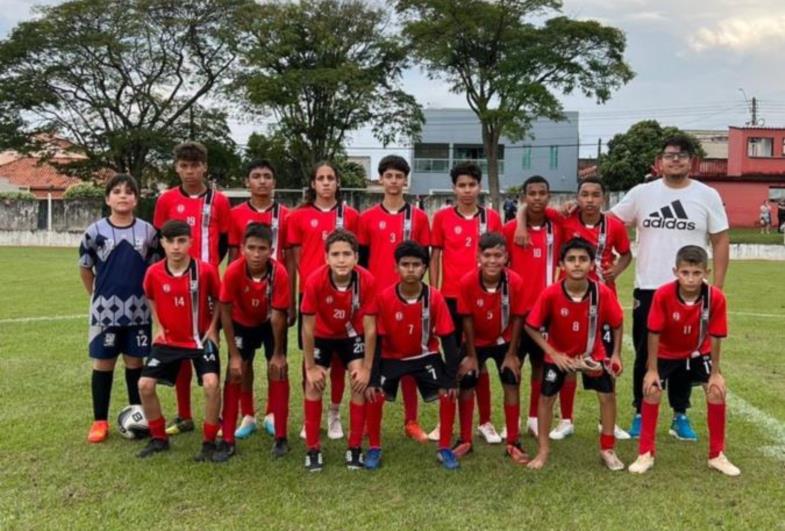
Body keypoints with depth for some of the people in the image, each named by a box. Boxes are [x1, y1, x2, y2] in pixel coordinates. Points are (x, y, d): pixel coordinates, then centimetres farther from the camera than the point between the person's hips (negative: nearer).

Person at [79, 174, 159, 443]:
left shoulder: (147, 231, 0)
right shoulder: (95, 231, -3)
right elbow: (85, 268, 8)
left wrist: (146, 297, 4)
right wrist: (98, 296, 9)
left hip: (137, 310, 1)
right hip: (105, 309, -1)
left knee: (135, 362, 9)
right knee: (103, 362, 6)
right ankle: (100, 421, 16)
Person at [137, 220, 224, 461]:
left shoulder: (205, 270, -16)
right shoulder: (153, 273, -9)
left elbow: (218, 299, 1)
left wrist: (212, 328, -6)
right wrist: (158, 327, 4)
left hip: (201, 338, -3)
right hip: (168, 340, 3)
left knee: (211, 384, -22)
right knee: (145, 385, -5)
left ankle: (209, 443, -4)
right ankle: (158, 438, 17)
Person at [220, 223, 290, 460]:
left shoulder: (279, 273, -34)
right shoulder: (233, 271, -33)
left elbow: (278, 315, -25)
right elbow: (226, 312, -23)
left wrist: (278, 353, -17)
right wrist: (234, 355, -20)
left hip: (270, 323, 0)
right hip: (243, 323, 1)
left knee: (278, 370, -9)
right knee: (235, 373, -7)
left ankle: (280, 437, 2)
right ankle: (228, 439, 0)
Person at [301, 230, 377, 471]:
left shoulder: (367, 280, -32)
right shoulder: (315, 281, -34)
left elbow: (369, 328, -22)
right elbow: (308, 328, -23)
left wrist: (366, 368, -18)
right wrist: (310, 367, -17)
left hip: (352, 334, 1)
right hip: (322, 335, 0)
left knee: (360, 383, -10)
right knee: (313, 384, -8)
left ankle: (355, 448, 4)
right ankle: (313, 449, 5)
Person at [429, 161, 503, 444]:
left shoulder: (491, 217, 3)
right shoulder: (442, 217, 1)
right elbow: (435, 256, 4)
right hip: (450, 297, 0)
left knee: (479, 359, 8)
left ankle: (485, 421, 17)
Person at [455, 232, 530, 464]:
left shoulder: (515, 282, -28)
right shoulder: (467, 282, -28)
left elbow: (517, 318, -15)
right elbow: (467, 319, -16)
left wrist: (512, 354, -10)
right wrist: (471, 355, -10)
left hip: (504, 341, 0)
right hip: (476, 341, 0)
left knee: (512, 383, -3)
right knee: (465, 383, -3)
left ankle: (513, 443, 9)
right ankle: (465, 441, 12)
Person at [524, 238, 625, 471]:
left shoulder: (603, 293, -25)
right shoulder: (550, 294, -28)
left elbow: (617, 324, -6)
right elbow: (531, 326, -16)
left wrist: (616, 354, -8)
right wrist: (552, 353, -18)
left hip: (593, 352, 1)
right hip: (559, 353, -1)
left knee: (608, 395, 0)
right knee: (547, 397, 1)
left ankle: (607, 449, 19)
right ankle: (543, 451, 18)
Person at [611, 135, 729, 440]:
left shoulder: (707, 196, 2)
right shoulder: (642, 193, 2)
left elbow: (721, 241, 3)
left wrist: (717, 286, -3)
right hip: (648, 289, 0)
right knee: (645, 355, 8)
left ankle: (680, 416, 22)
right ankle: (641, 414, 20)